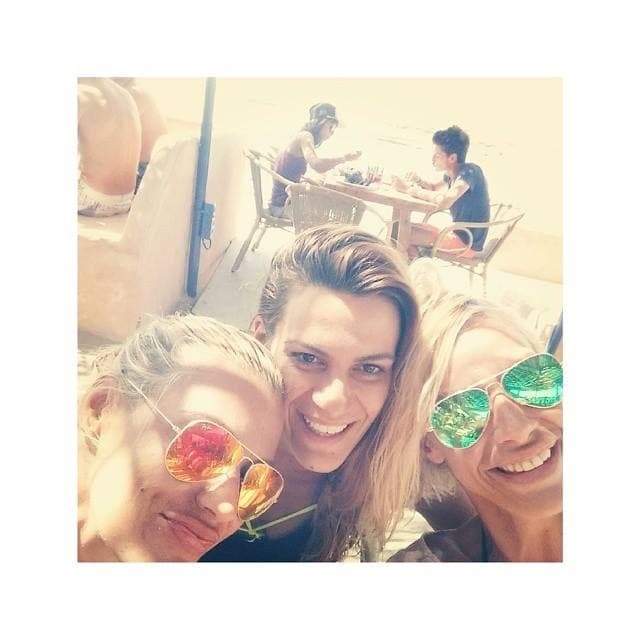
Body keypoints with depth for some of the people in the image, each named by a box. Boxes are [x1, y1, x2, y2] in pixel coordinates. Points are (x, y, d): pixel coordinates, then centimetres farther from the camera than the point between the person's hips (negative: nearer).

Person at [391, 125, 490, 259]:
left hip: (468, 242, -9)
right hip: (458, 234, 9)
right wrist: (419, 182, 0)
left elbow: (444, 201, -36)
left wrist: (412, 189, -24)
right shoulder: (452, 174, 3)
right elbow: (436, 188, 23)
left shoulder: (469, 172, -21)